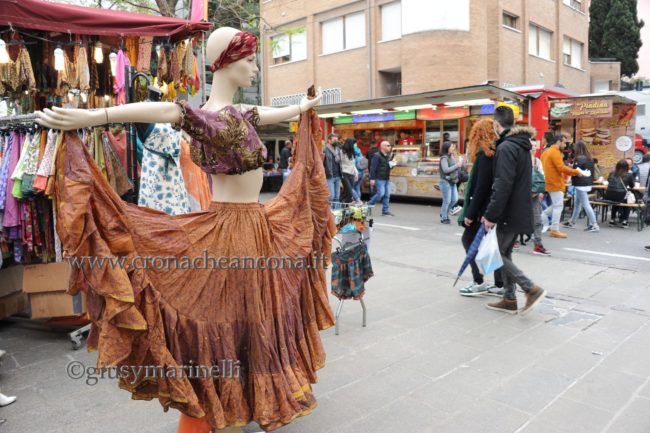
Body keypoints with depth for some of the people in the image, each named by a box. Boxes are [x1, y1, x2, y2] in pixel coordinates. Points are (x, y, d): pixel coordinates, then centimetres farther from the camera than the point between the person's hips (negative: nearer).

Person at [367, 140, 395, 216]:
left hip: (386, 178, 8)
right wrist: (372, 178, -19)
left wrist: (391, 165, 4)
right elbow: (373, 167, -14)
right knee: (381, 193, -14)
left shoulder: (388, 156, 16)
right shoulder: (377, 155, -10)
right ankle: (368, 205, 3)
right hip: (379, 178, -8)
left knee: (387, 195, 6)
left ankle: (385, 210, 12)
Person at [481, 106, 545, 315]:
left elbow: (503, 186, -25)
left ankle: (532, 289, -2)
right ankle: (509, 299, 19)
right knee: (504, 254, 15)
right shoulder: (522, 146, 14)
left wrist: (491, 215, -21)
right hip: (519, 212, 10)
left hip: (509, 213, -9)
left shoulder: (506, 147, -17)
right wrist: (493, 212, 19)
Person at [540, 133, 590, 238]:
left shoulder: (546, 152, 17)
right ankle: (555, 230, -4)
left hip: (552, 183, 10)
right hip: (556, 183, -10)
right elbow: (561, 168, -21)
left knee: (556, 205, 18)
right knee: (558, 206, -6)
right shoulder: (555, 152, -14)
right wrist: (577, 172, -13)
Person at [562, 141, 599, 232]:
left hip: (581, 185, -10)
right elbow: (592, 171, 16)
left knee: (585, 205, -8)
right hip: (587, 183, 10)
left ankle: (594, 225, -8)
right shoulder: (589, 158, 13)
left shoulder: (579, 159, -16)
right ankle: (572, 222, 27)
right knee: (577, 204, 17)